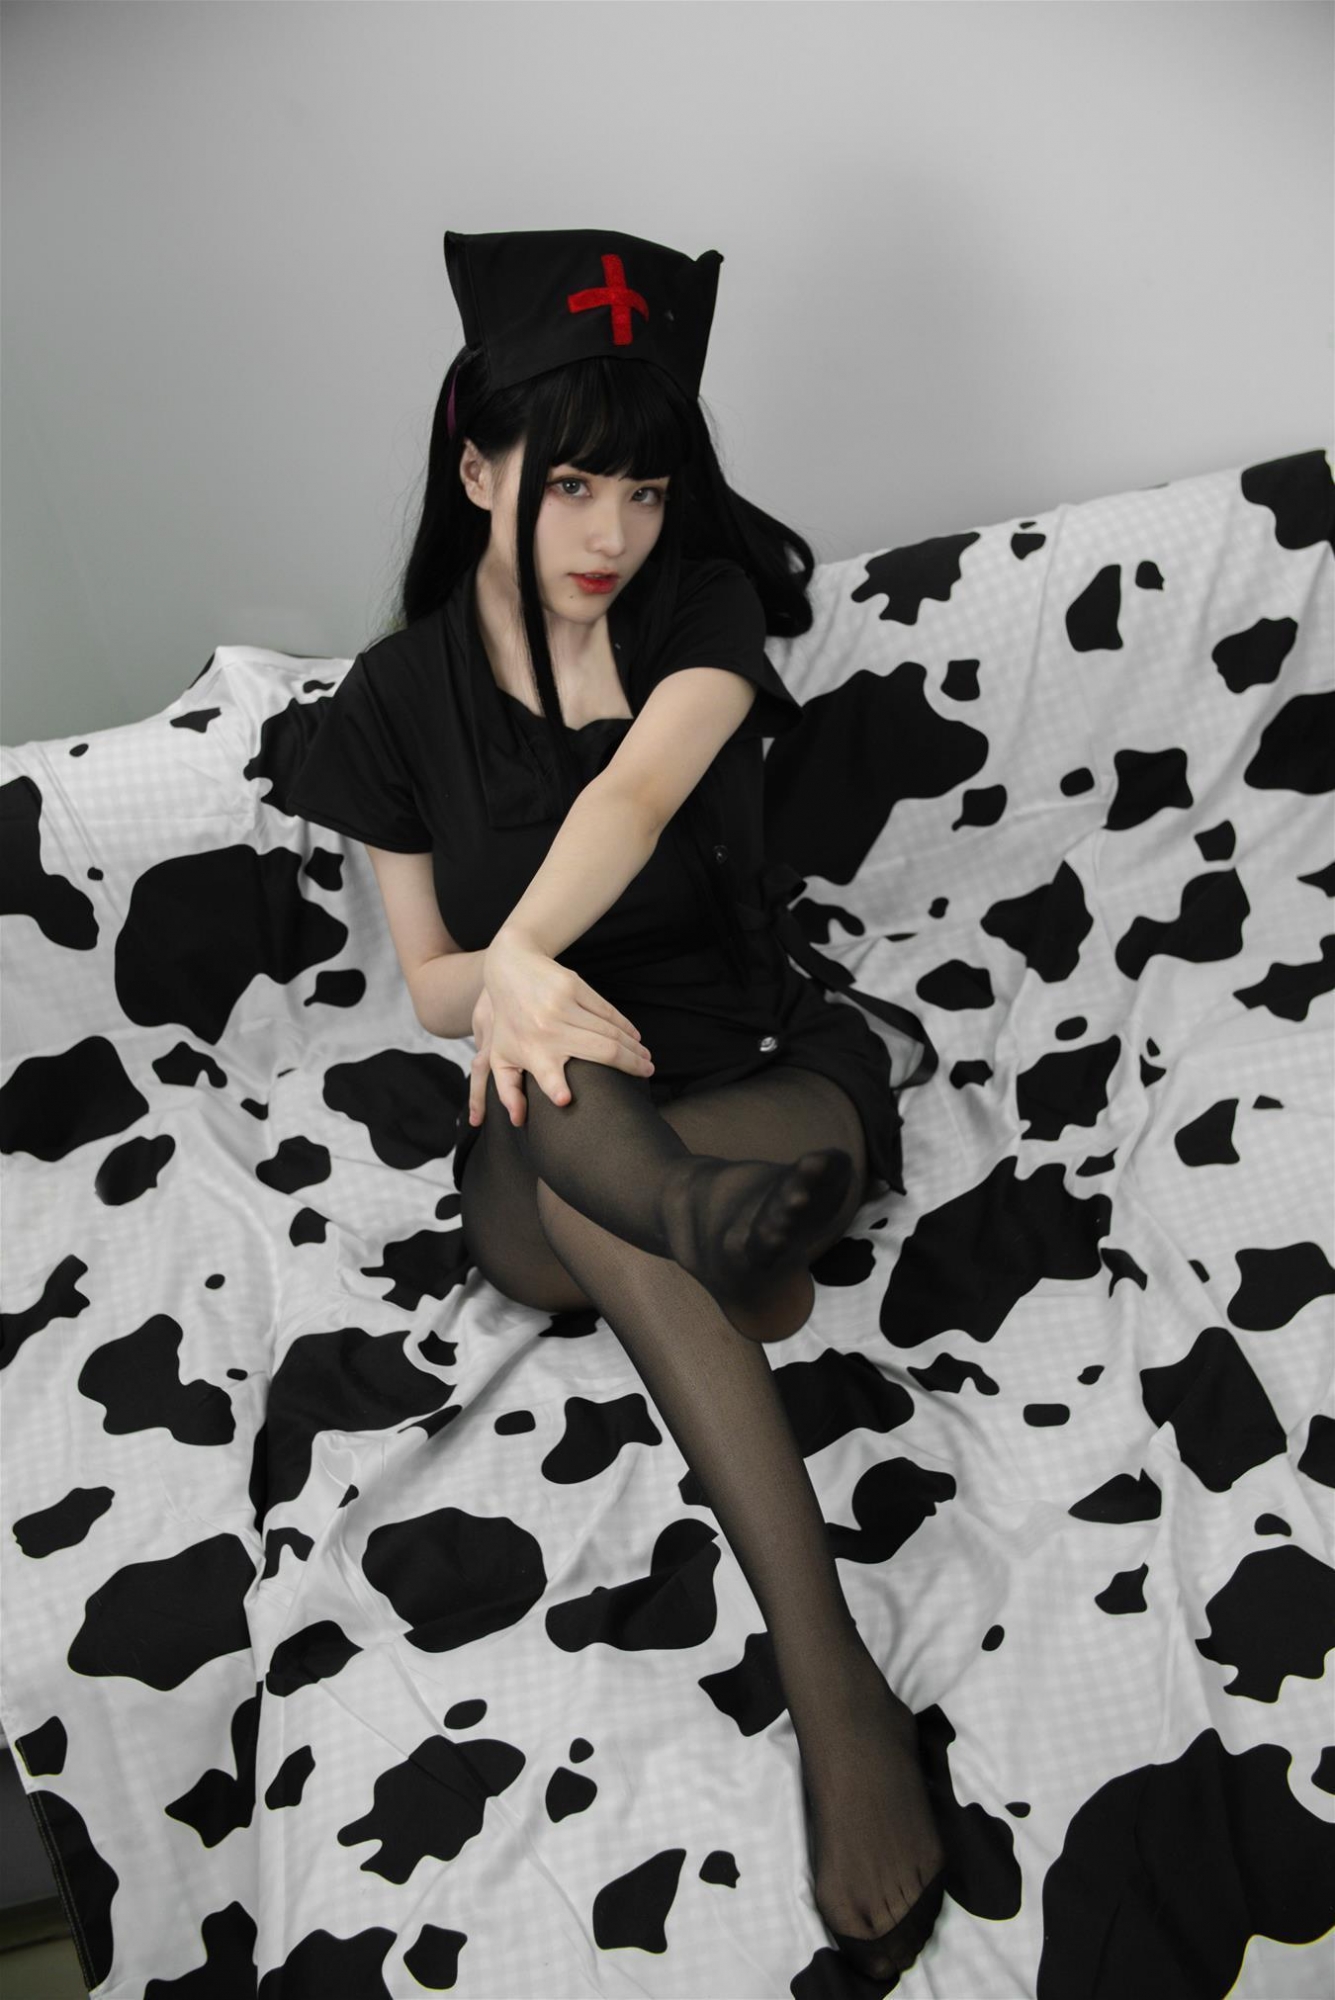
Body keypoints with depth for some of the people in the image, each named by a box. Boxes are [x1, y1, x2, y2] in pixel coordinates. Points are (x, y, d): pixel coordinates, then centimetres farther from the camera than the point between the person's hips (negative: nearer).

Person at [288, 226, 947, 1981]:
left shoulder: (704, 605, 1)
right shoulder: (398, 699, 3)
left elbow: (642, 785, -22)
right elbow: (429, 986, 3)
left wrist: (527, 950, -40)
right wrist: (506, 987, -20)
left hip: (770, 1063, 0)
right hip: (540, 1145, 1)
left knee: (578, 1172, -36)